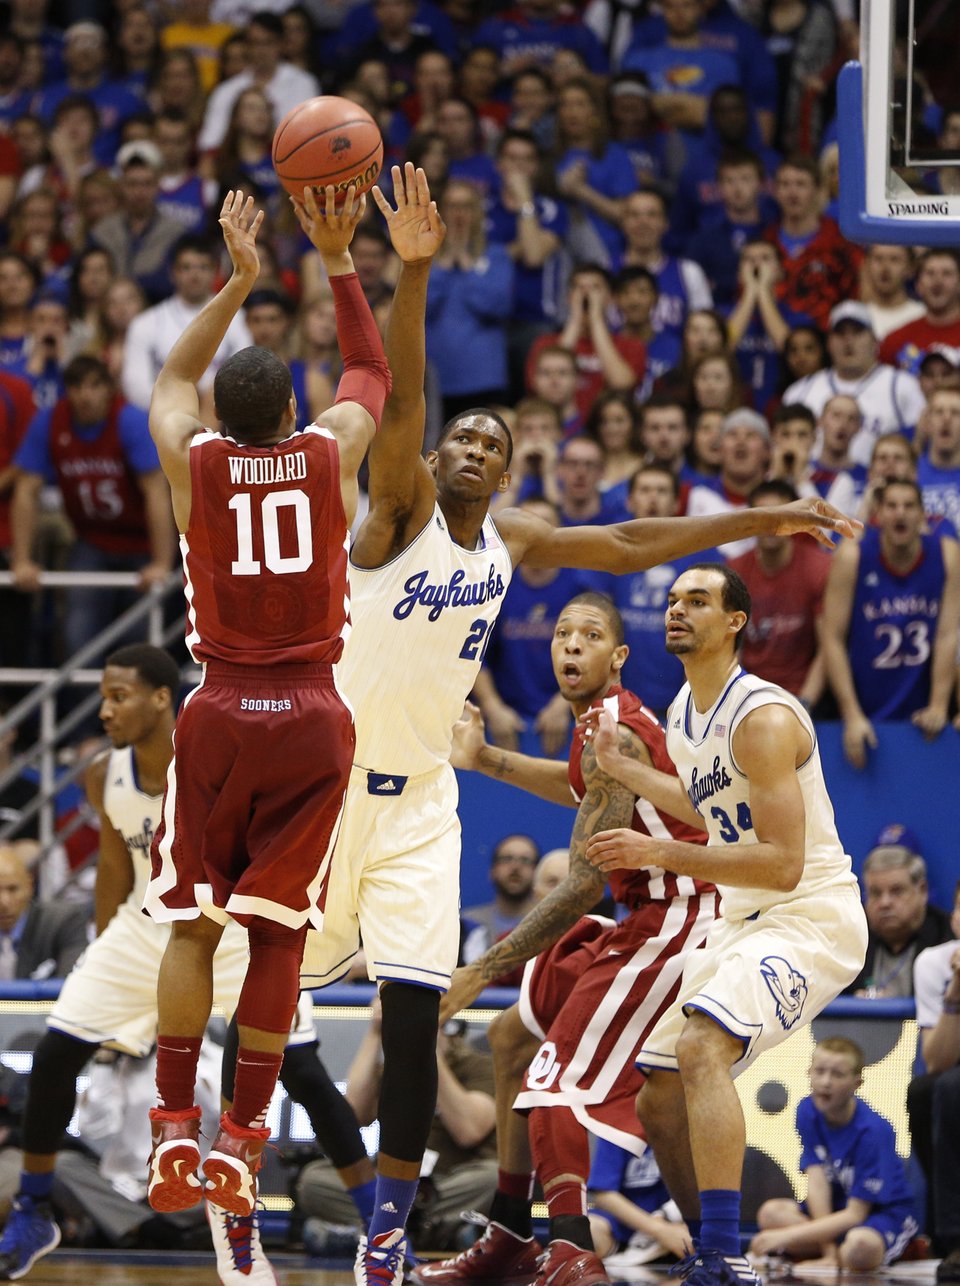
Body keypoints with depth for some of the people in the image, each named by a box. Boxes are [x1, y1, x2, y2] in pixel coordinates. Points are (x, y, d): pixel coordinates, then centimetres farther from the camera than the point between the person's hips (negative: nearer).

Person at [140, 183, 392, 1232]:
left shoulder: (194, 460, -2)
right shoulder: (332, 452, -2)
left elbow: (171, 377, 22)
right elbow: (371, 373, 20)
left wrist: (238, 282, 24)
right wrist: (338, 261, 21)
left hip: (220, 713, 0)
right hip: (310, 719, 0)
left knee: (192, 923, 7)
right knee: (277, 931, 2)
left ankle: (174, 1135, 2)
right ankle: (241, 1146, 0)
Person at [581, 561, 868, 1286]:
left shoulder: (762, 718, -19)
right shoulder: (683, 715, 10)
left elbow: (783, 864, -25)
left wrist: (661, 855, -28)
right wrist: (621, 768, 25)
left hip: (812, 917, -10)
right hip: (743, 923, 10)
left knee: (701, 1044, -33)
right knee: (660, 1102, 12)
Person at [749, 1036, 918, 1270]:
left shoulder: (872, 1131, -23)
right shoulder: (808, 1111, -6)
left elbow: (855, 1215, -21)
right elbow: (816, 1179, -12)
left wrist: (788, 1235, -26)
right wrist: (829, 1250, -23)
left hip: (884, 1215, -6)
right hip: (838, 1209, 6)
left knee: (860, 1247, -41)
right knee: (770, 1213, -19)